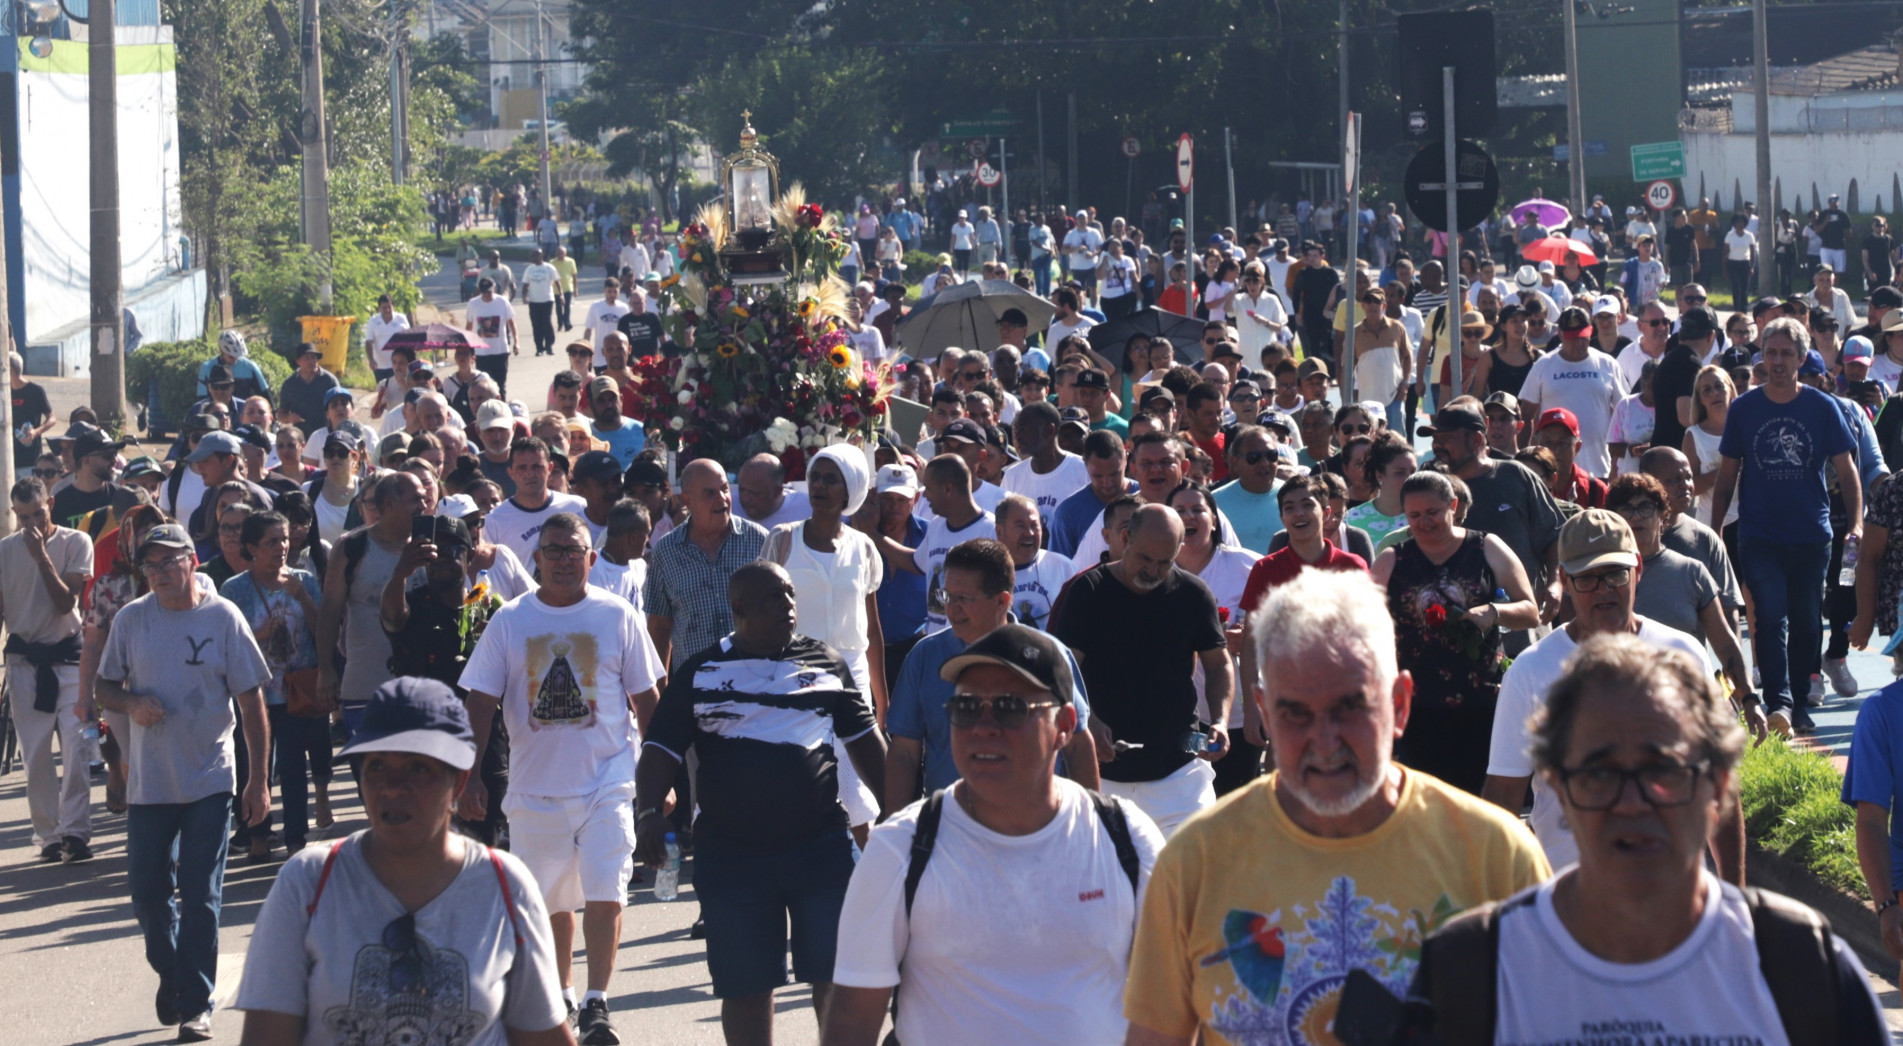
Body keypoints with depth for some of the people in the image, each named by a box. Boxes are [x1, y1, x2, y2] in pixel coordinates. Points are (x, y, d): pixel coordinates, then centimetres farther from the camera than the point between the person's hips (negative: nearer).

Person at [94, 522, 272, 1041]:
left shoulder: (222, 618, -4)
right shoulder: (132, 619, 2)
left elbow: (251, 701, -1)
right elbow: (103, 688, 10)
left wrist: (259, 778, -3)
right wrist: (132, 704, -13)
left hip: (210, 781, -2)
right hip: (149, 780, 2)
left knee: (200, 896, -2)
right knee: (148, 890, 7)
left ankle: (197, 1004, 6)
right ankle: (170, 972, 33)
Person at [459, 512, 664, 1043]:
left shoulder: (617, 617, 1)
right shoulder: (509, 621, 2)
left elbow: (646, 700, 6)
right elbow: (481, 703, 3)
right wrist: (469, 775, -4)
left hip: (608, 780, -2)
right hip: (535, 785, 2)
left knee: (604, 893, -13)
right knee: (551, 900, 13)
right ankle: (561, 995, 31)